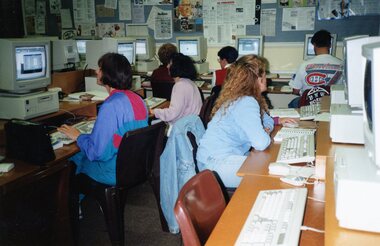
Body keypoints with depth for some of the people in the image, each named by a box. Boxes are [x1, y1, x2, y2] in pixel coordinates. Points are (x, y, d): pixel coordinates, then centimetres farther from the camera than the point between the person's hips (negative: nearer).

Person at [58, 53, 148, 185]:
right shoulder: (138, 99, 0)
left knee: (71, 159, 13)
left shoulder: (111, 106, -25)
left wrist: (78, 137, -7)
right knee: (80, 154, 23)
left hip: (115, 174, -8)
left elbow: (97, 153, -24)